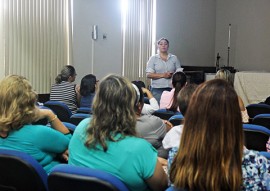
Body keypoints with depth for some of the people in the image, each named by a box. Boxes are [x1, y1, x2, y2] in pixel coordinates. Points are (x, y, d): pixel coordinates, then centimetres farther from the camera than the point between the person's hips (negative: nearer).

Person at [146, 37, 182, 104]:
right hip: (157, 89, -2)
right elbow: (148, 75, -3)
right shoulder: (153, 58, 6)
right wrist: (163, 75, -13)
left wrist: (173, 75, -11)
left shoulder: (174, 58, 13)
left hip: (171, 88, 2)